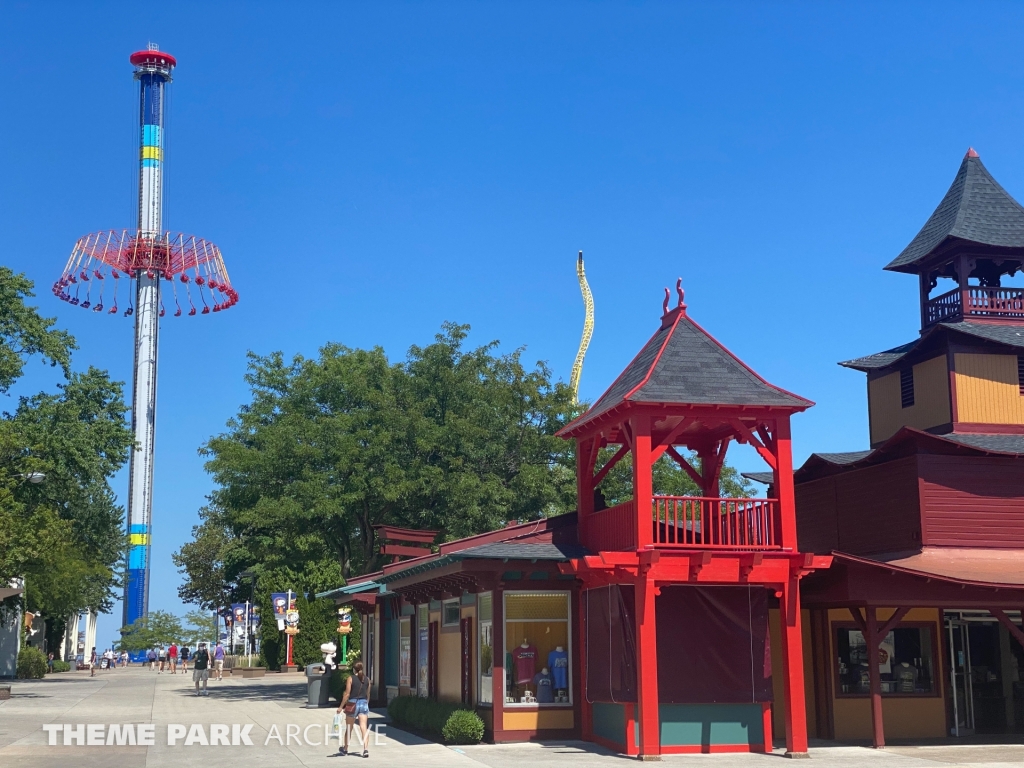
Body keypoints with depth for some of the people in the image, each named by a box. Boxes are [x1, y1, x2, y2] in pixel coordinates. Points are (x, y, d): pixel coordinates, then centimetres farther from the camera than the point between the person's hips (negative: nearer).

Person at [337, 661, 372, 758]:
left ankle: (345, 749, 29)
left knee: (348, 728, 14)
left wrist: (341, 706, -6)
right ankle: (366, 750, -17)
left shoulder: (351, 678, -7)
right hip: (364, 703, 3)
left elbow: (347, 694, -11)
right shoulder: (367, 679, 5)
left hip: (353, 704, -3)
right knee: (364, 728, -4)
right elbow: (368, 694, 11)